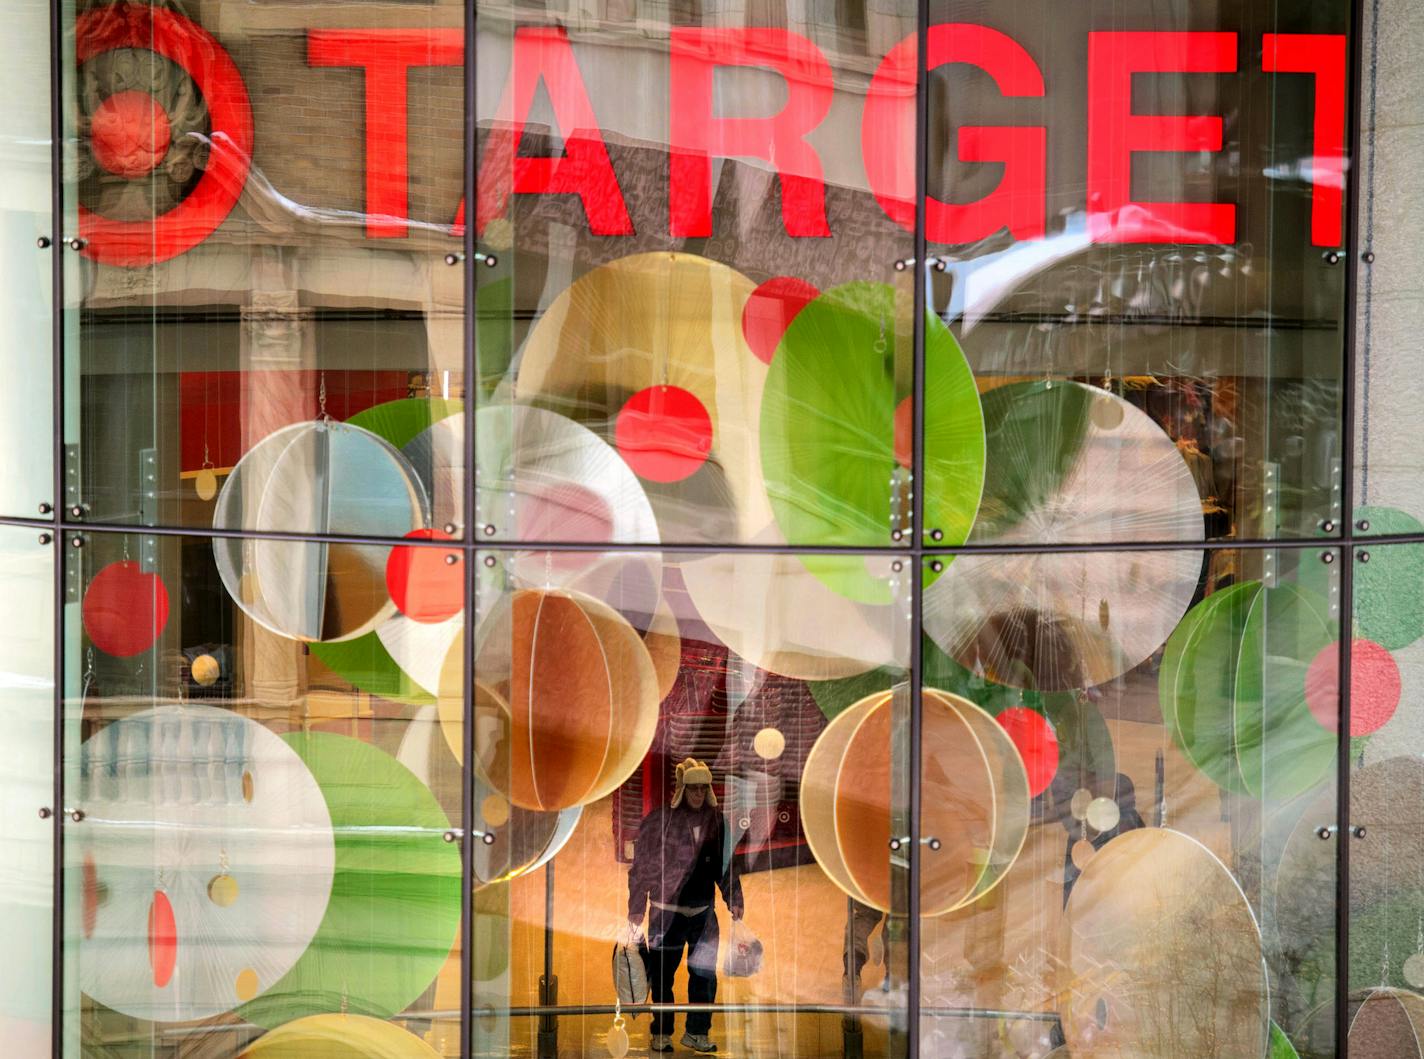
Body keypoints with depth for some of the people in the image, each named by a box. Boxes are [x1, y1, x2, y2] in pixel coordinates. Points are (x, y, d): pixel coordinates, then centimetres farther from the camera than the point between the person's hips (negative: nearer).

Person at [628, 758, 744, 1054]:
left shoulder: (715, 819, 4)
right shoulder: (660, 819, -9)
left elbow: (725, 864, 12)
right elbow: (641, 865, -6)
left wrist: (734, 899, 5)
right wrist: (636, 909, -7)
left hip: (703, 911, 3)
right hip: (667, 911, -3)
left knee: (705, 974, 5)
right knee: (662, 974, 7)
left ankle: (697, 1032, 19)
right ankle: (661, 1034, 20)